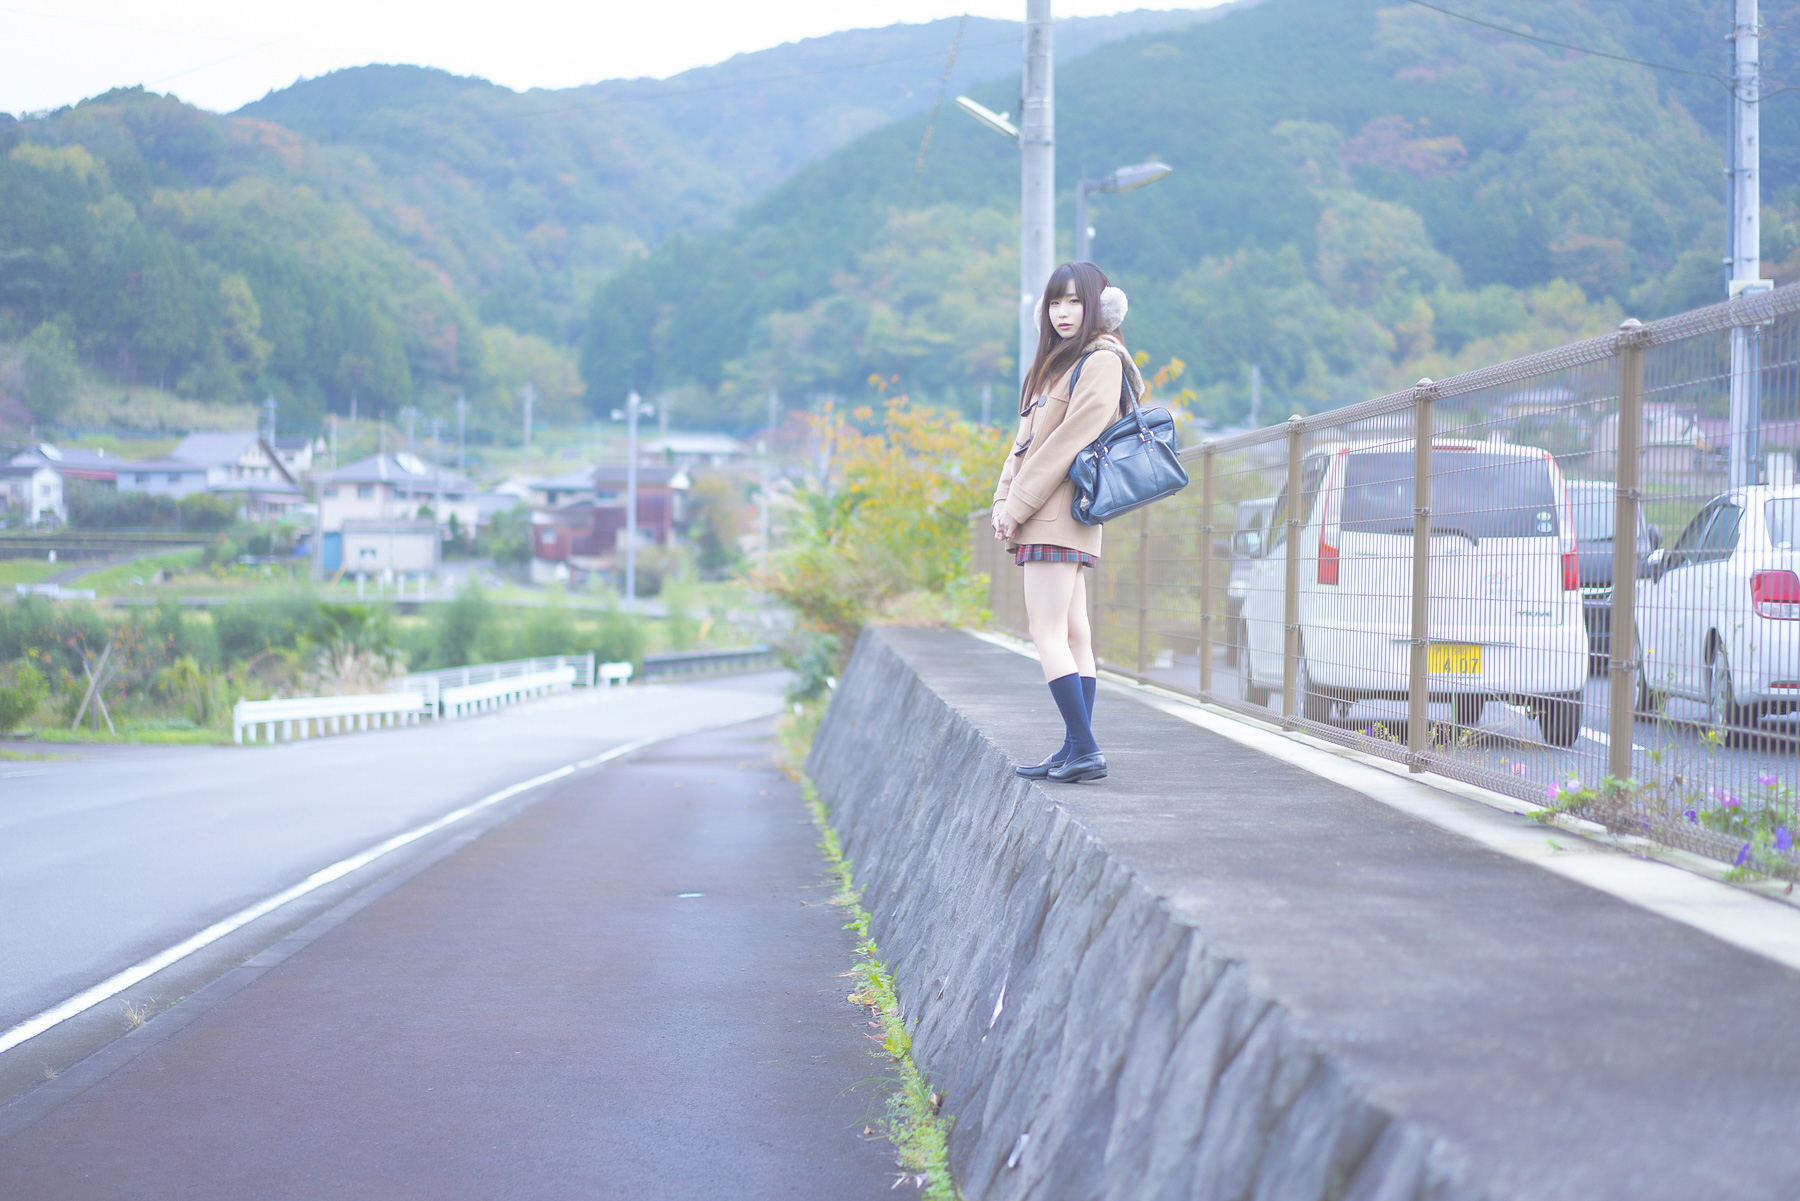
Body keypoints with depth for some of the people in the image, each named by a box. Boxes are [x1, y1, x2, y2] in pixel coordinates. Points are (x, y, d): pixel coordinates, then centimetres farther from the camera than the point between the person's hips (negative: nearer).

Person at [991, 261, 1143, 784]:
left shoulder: (1101, 363, -9)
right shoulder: (1059, 363, 21)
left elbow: (1068, 441, -16)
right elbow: (1028, 439, 17)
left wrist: (1017, 506, -14)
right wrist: (1003, 500, 5)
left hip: (1059, 513, -9)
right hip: (1052, 521, 9)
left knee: (1048, 634, -12)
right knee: (1074, 634, 8)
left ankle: (1085, 750, -13)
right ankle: (1076, 753, 8)